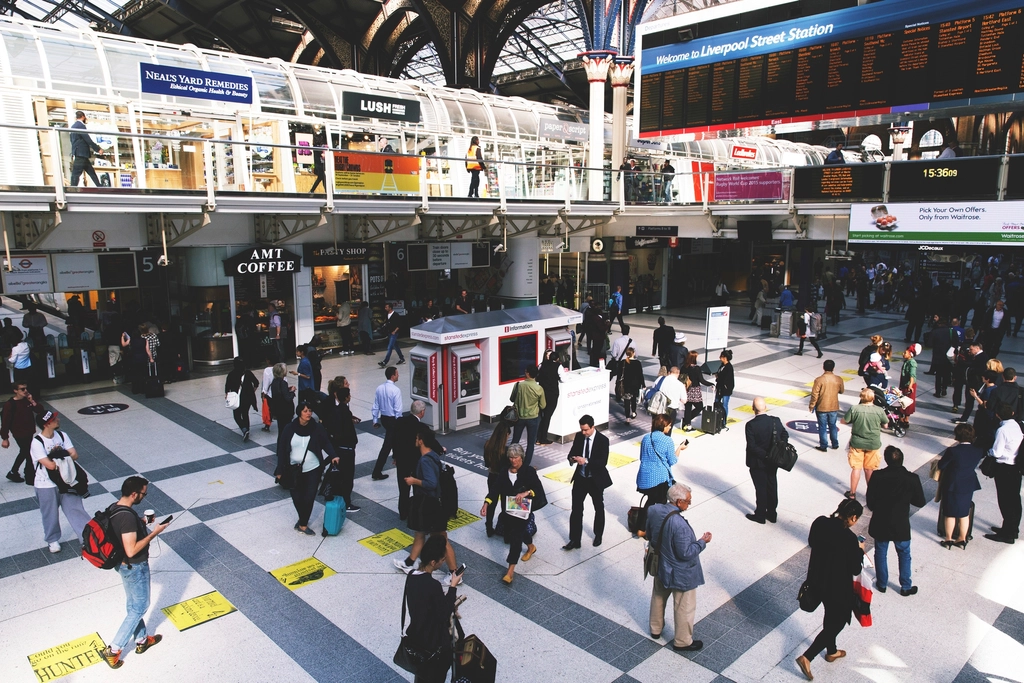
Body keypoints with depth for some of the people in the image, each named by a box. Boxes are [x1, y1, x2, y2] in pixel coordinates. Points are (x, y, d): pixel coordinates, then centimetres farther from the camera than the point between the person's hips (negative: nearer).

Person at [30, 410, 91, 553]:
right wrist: (64, 456, -9)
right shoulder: (37, 442, -20)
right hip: (46, 486, -4)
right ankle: (53, 540, 35)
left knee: (75, 509, 5)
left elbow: (75, 455, -5)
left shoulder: (62, 436, -3)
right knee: (50, 515, 14)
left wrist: (58, 456, -18)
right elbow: (50, 465, -25)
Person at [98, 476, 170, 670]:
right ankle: (113, 650, 15)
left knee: (134, 605, 23)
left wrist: (141, 523, 4)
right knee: (140, 607, 9)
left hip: (123, 564, 9)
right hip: (134, 567, -9)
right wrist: (154, 533, -25)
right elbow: (131, 550, -32)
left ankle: (141, 640, 40)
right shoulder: (128, 517, -32)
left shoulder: (114, 508, -3)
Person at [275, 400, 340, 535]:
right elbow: (282, 450, -2)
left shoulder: (317, 428, -6)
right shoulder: (289, 429, -6)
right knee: (297, 498, 7)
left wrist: (333, 455, -27)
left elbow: (326, 442, -7)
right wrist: (280, 471, -1)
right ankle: (303, 520, 34)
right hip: (295, 470, 1)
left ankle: (303, 524, 18)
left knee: (309, 497, -1)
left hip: (313, 469, -1)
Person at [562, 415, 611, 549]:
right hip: (580, 478, 3)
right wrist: (572, 458, -20)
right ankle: (575, 540, 10)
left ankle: (598, 535, 38)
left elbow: (603, 462, -23)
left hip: (596, 480, -3)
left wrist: (586, 461, -35)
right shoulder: (579, 436, -5)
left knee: (599, 509, 17)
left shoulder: (603, 440, -18)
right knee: (576, 509, 2)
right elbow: (572, 453, 4)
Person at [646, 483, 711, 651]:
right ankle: (683, 642, 34)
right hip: (680, 574, -7)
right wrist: (702, 542, -15)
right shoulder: (679, 524, -37)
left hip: (660, 566, 7)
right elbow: (686, 553, -27)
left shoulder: (654, 510, -14)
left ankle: (656, 629, 48)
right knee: (684, 607, 16)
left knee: (658, 597, 28)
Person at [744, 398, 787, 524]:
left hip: (757, 463, -5)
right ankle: (772, 514, 31)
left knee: (760, 488, 9)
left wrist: (765, 455, -15)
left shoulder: (751, 425, -22)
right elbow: (785, 435, 5)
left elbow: (751, 446, -23)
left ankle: (760, 515, 21)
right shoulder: (776, 421, -8)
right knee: (772, 486, 18)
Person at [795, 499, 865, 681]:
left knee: (831, 617, 29)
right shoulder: (850, 538, -28)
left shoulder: (820, 522, -11)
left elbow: (811, 542, 7)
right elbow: (855, 569, -16)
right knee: (837, 622, 14)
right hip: (837, 587, -7)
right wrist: (860, 550, -1)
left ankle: (831, 651, 50)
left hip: (817, 580, 7)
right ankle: (807, 657, 10)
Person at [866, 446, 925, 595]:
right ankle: (906, 587, 31)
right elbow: (920, 502, -4)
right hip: (901, 526, 0)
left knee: (880, 554, 19)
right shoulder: (912, 479, -16)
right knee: (904, 555, 21)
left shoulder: (877, 476, -15)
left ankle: (882, 584, 32)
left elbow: (870, 503, -8)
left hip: (880, 524, 0)